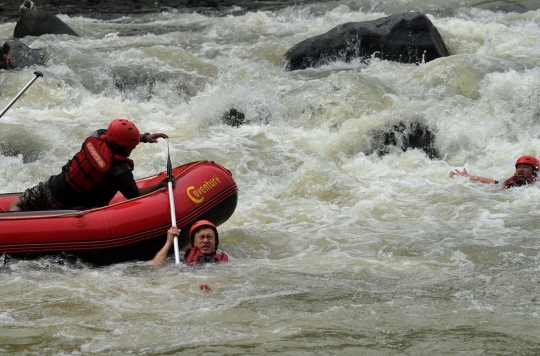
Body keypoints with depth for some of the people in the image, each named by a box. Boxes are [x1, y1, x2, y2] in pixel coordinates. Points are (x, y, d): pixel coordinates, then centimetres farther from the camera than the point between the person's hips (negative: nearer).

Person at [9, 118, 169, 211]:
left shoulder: (97, 136, -5)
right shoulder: (121, 171, -20)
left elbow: (121, 135, 16)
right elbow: (134, 195, -7)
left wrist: (144, 137, 13)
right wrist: (159, 185, -1)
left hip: (51, 188, 4)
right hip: (67, 206, -4)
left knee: (16, 205, 17)